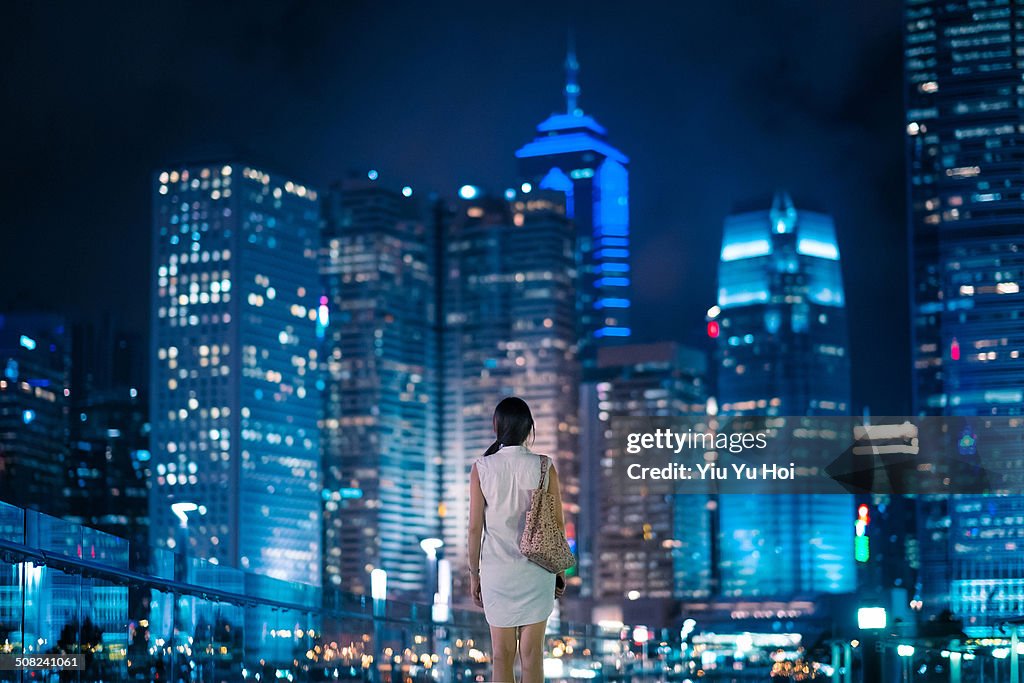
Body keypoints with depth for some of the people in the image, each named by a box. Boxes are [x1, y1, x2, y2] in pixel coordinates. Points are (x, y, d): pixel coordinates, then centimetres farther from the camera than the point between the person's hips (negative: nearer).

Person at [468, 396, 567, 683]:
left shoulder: (481, 468, -7)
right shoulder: (544, 468, -6)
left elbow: (475, 527, -5)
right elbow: (557, 524, -2)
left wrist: (474, 572, 5)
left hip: (496, 570, 0)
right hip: (536, 570, 0)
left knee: (502, 654, 8)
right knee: (532, 653, 7)